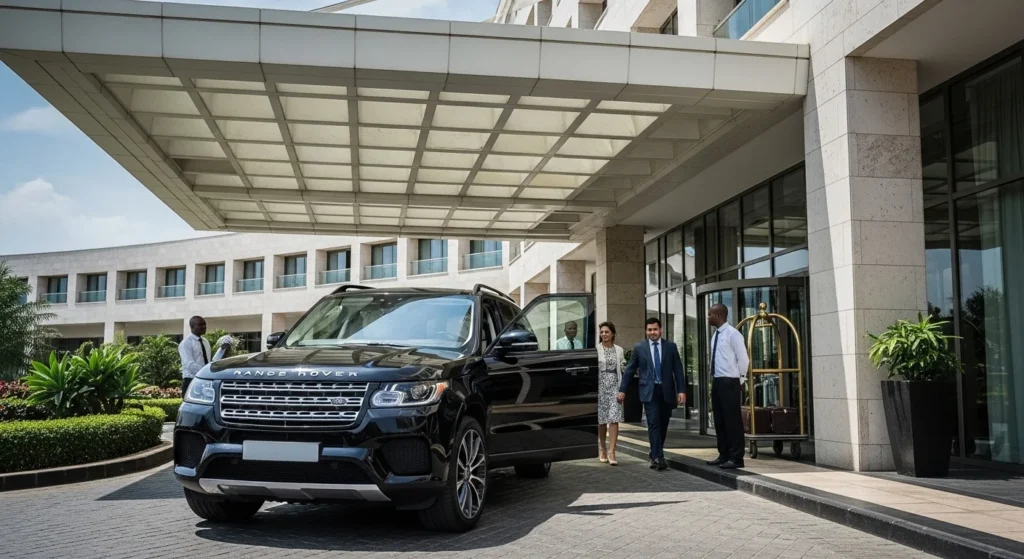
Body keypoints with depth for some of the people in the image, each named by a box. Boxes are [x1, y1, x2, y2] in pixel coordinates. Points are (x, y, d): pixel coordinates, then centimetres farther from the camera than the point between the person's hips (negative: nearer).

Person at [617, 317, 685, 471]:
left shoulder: (671, 347, 5)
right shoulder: (639, 348, 4)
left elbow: (678, 369, 3)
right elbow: (629, 370, 6)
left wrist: (681, 390, -5)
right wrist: (622, 390, 1)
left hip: (666, 391, 2)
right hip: (649, 391, -2)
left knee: (663, 425, 8)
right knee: (654, 424, -10)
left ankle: (655, 456, 21)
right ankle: (658, 457, -12)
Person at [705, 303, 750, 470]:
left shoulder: (732, 334, -11)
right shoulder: (716, 335, 14)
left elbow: (743, 359, -11)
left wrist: (739, 380, -7)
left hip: (729, 382, -9)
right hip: (717, 381, 9)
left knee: (732, 420, -5)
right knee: (719, 420, 12)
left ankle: (736, 458, 0)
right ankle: (724, 455, 20)